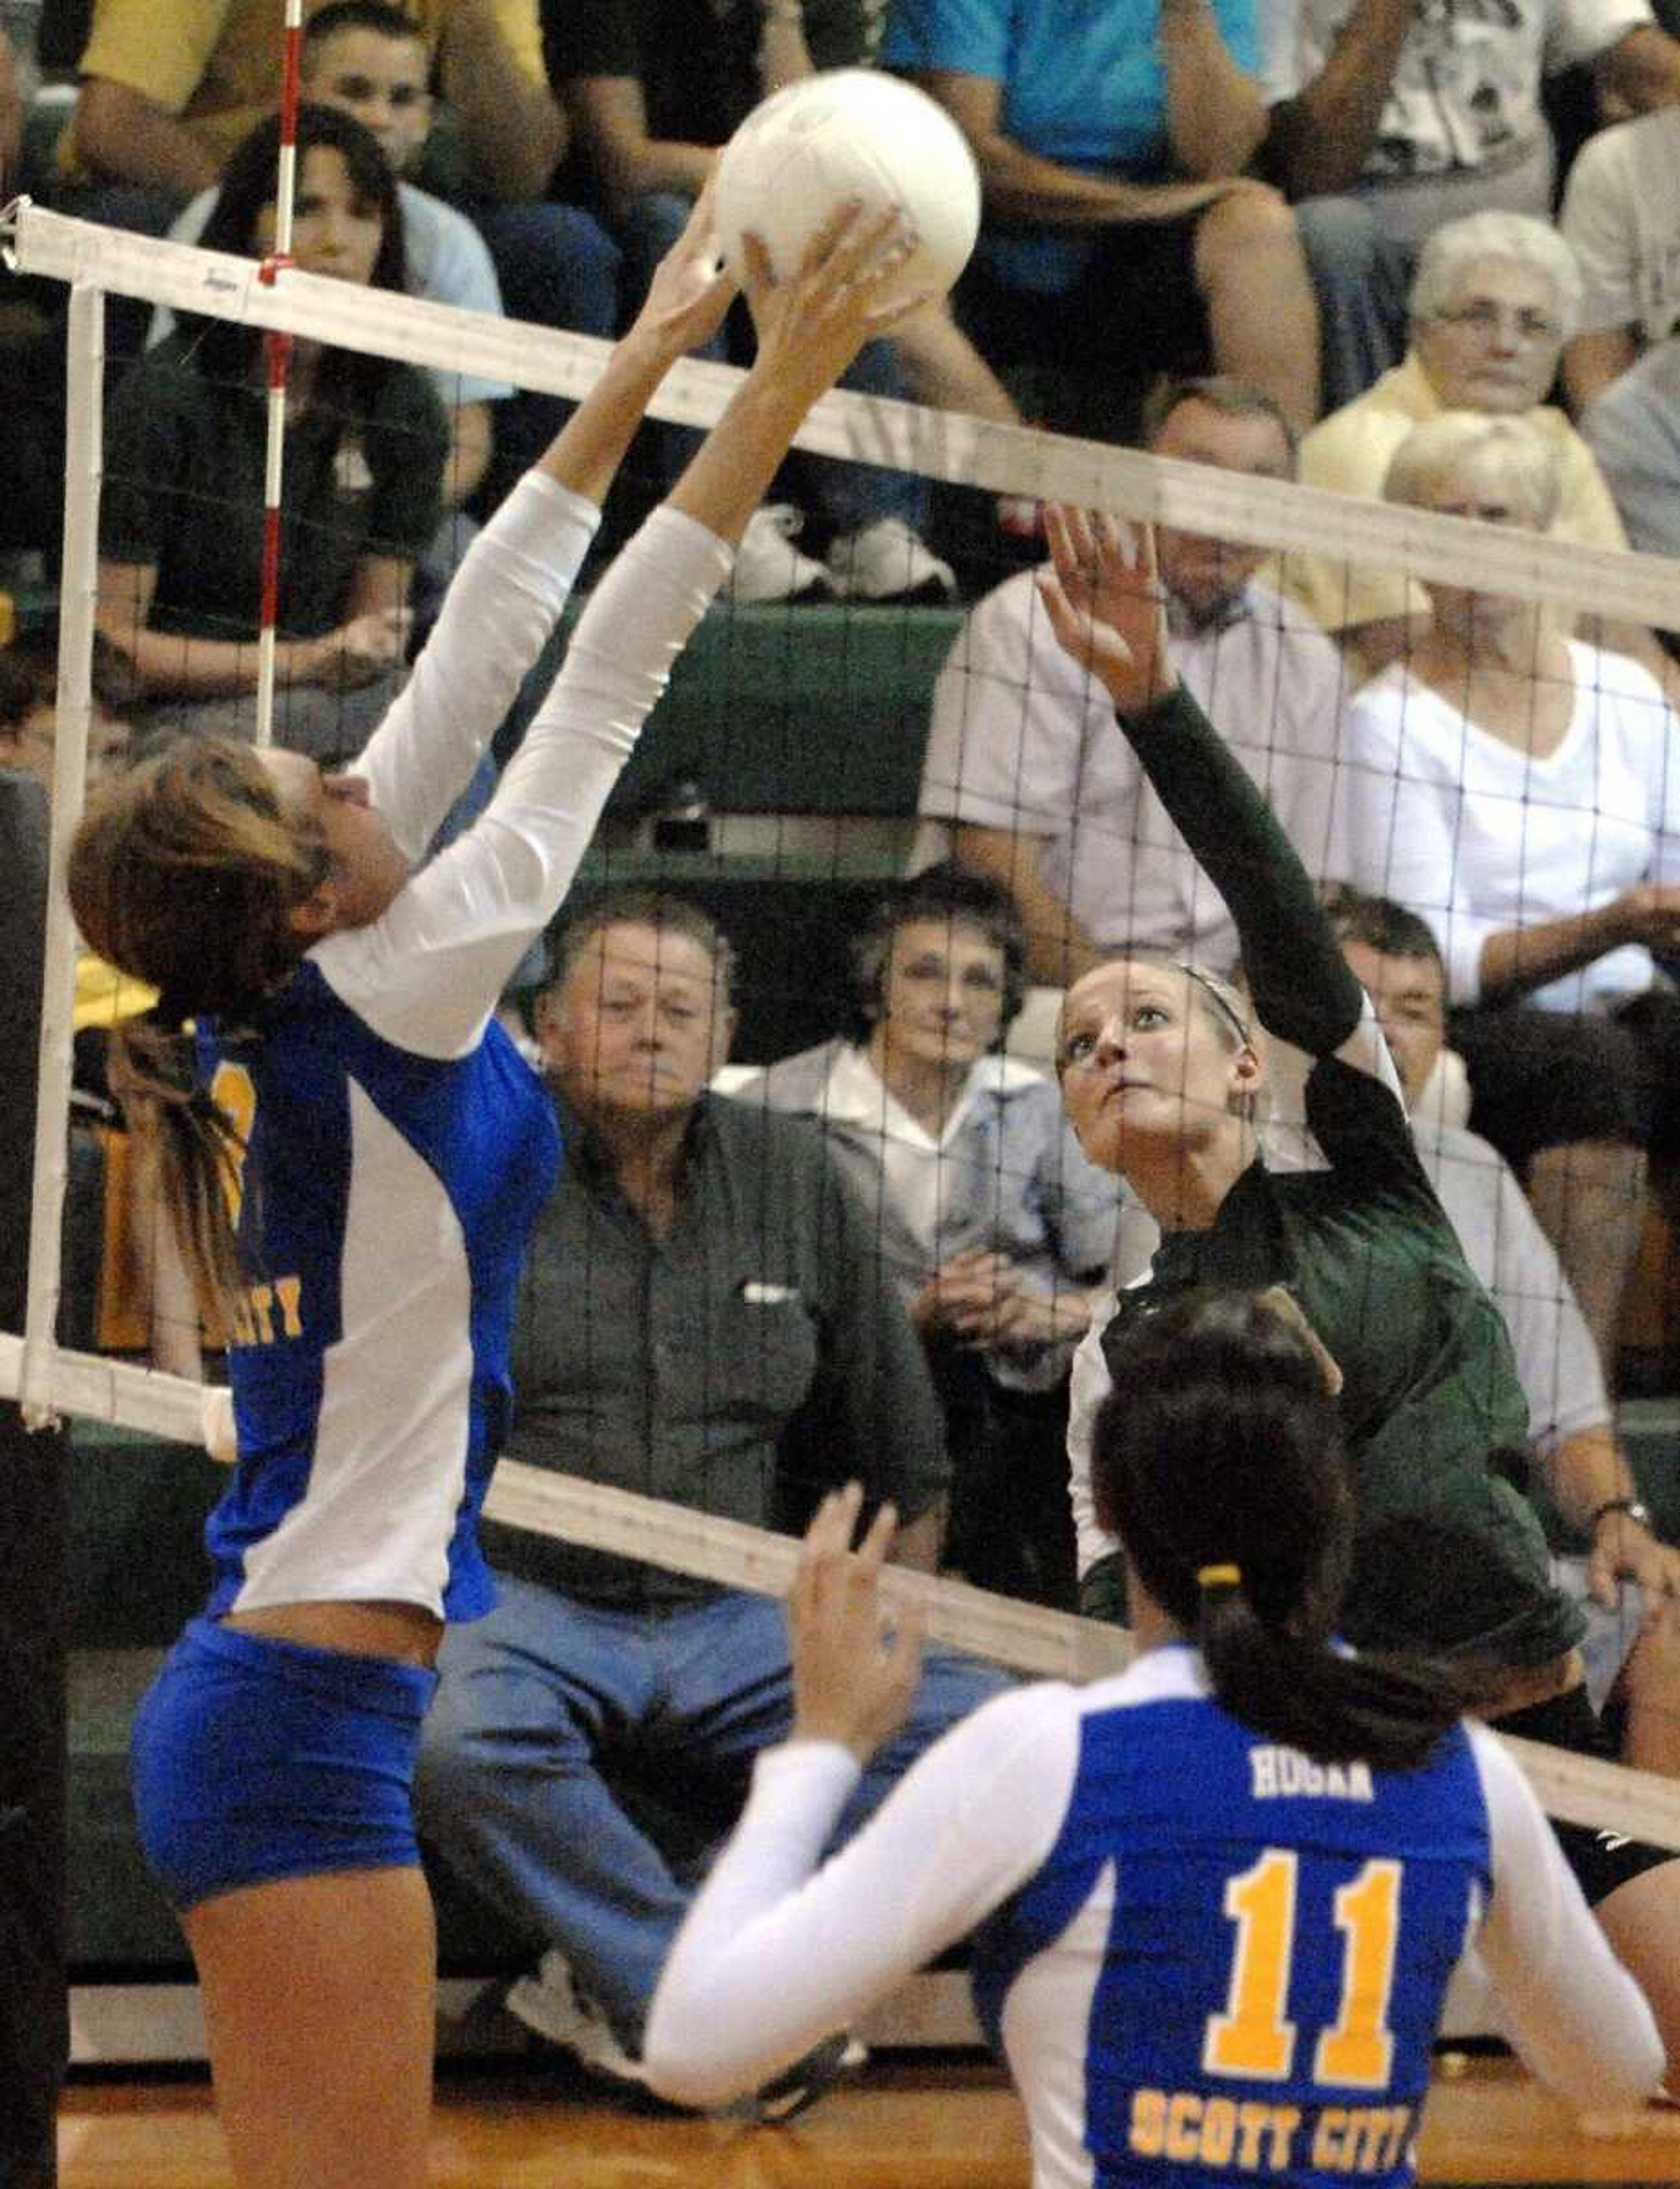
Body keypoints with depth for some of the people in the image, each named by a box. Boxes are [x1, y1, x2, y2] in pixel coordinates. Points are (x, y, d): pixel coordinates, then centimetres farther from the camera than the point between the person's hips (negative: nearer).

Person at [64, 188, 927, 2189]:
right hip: (309, 1719, -9)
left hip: (244, 1705, 9)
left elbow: (473, 668, 12)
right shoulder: (375, 1010, -13)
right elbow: (597, 691, -10)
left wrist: (639, 369, 16)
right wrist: (778, 389, -6)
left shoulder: (265, 1024, 7)